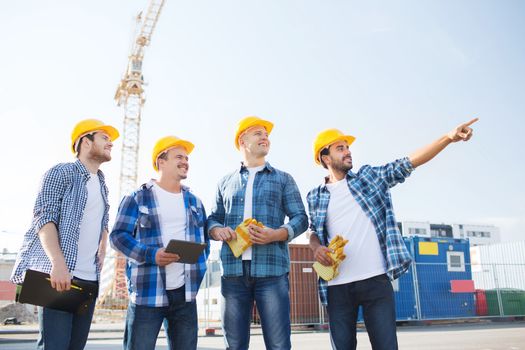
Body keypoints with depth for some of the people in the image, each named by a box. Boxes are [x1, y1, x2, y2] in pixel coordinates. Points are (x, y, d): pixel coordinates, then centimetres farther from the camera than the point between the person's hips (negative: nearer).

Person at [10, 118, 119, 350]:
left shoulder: (102, 185, 20)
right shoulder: (62, 173, -2)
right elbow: (44, 218, -12)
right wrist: (58, 264, -23)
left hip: (89, 279, 7)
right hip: (59, 274, -7)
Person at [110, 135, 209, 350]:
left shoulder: (194, 201, 17)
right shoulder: (138, 198, 1)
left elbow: (204, 240, 20)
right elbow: (118, 235, -5)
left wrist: (198, 272, 6)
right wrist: (151, 255, -19)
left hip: (185, 293, 5)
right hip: (147, 293, -5)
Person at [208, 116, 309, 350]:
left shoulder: (283, 179, 14)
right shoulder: (226, 182, 19)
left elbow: (300, 218, 6)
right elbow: (213, 218, 19)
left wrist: (276, 234, -13)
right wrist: (218, 231, -6)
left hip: (271, 270, -1)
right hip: (233, 270, 2)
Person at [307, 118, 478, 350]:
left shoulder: (370, 177, 8)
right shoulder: (315, 197, 10)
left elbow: (408, 163, 1)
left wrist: (448, 138, -9)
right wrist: (316, 248, -4)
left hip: (375, 280, -1)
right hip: (337, 286, 1)